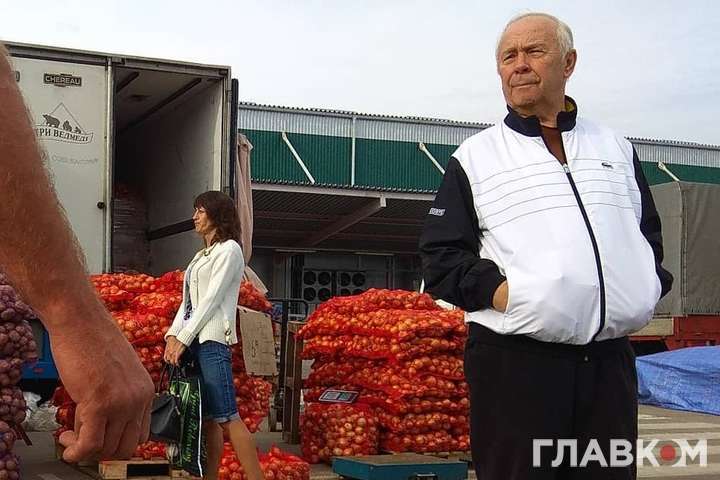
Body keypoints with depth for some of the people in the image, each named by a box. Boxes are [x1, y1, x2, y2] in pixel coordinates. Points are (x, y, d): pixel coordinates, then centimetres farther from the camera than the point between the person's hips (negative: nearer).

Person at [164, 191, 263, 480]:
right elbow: (188, 301, 18)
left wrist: (183, 338, -13)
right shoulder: (202, 255, 23)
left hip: (211, 339, -8)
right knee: (206, 417, 5)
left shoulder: (229, 249, -1)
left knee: (226, 417, -13)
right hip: (192, 340, 8)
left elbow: (211, 299, -10)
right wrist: (173, 335, 4)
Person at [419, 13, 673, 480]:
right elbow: (441, 255, 3)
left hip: (611, 358, 4)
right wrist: (494, 289, -12)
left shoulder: (617, 149, 17)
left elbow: (650, 235, 24)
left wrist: (650, 285, 6)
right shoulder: (474, 157, 7)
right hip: (513, 360, -3)